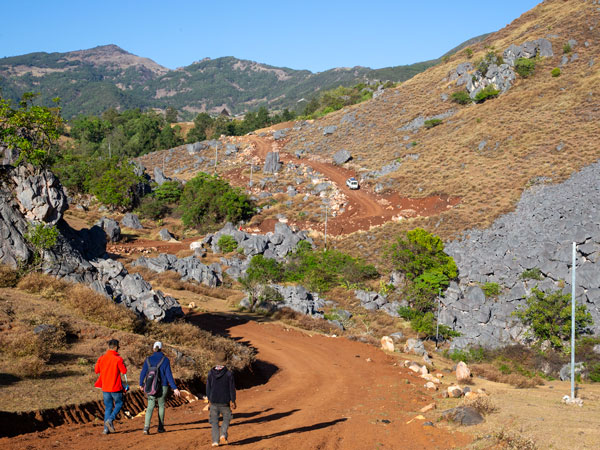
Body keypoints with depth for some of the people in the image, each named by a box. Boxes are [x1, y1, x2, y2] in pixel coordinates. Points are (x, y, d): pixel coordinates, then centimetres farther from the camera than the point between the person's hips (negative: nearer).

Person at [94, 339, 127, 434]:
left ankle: (106, 428, 8)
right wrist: (123, 365, 8)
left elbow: (96, 370, 11)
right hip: (116, 387, -4)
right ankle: (110, 420, -6)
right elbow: (124, 371, -11)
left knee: (108, 407, 13)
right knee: (119, 404, 15)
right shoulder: (118, 359, -15)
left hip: (105, 387, 4)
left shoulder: (102, 358, 0)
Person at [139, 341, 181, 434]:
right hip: (163, 386, -1)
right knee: (161, 405, 17)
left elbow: (143, 373, 2)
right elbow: (169, 375, -11)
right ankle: (160, 427, 24)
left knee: (150, 406, 3)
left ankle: (146, 427, -17)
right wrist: (174, 388, -9)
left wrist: (141, 384, 19)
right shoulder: (165, 360, -7)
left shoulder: (148, 359, -1)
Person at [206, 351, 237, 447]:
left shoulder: (211, 373, -5)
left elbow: (208, 387, 2)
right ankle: (223, 435, -3)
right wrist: (233, 401, -1)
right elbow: (232, 388, -9)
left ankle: (215, 441, 4)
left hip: (214, 401, 1)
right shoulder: (228, 373, -12)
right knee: (226, 418, 18)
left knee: (214, 421, 11)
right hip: (225, 401, -1)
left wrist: (209, 399, 15)